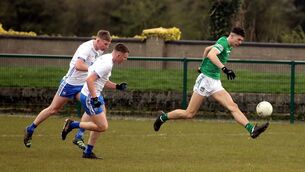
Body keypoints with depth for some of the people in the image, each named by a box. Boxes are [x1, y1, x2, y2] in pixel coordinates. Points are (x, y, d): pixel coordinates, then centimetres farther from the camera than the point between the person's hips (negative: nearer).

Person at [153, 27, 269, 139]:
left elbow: (207, 49, 31)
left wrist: (203, 65, 39)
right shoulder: (223, 42, -13)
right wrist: (224, 69, -40)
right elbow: (211, 55, -33)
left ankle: (252, 129, -21)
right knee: (190, 113, -3)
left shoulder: (228, 46, 15)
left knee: (233, 107, -8)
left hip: (215, 83, 9)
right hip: (206, 79, -9)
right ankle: (163, 117, 17)